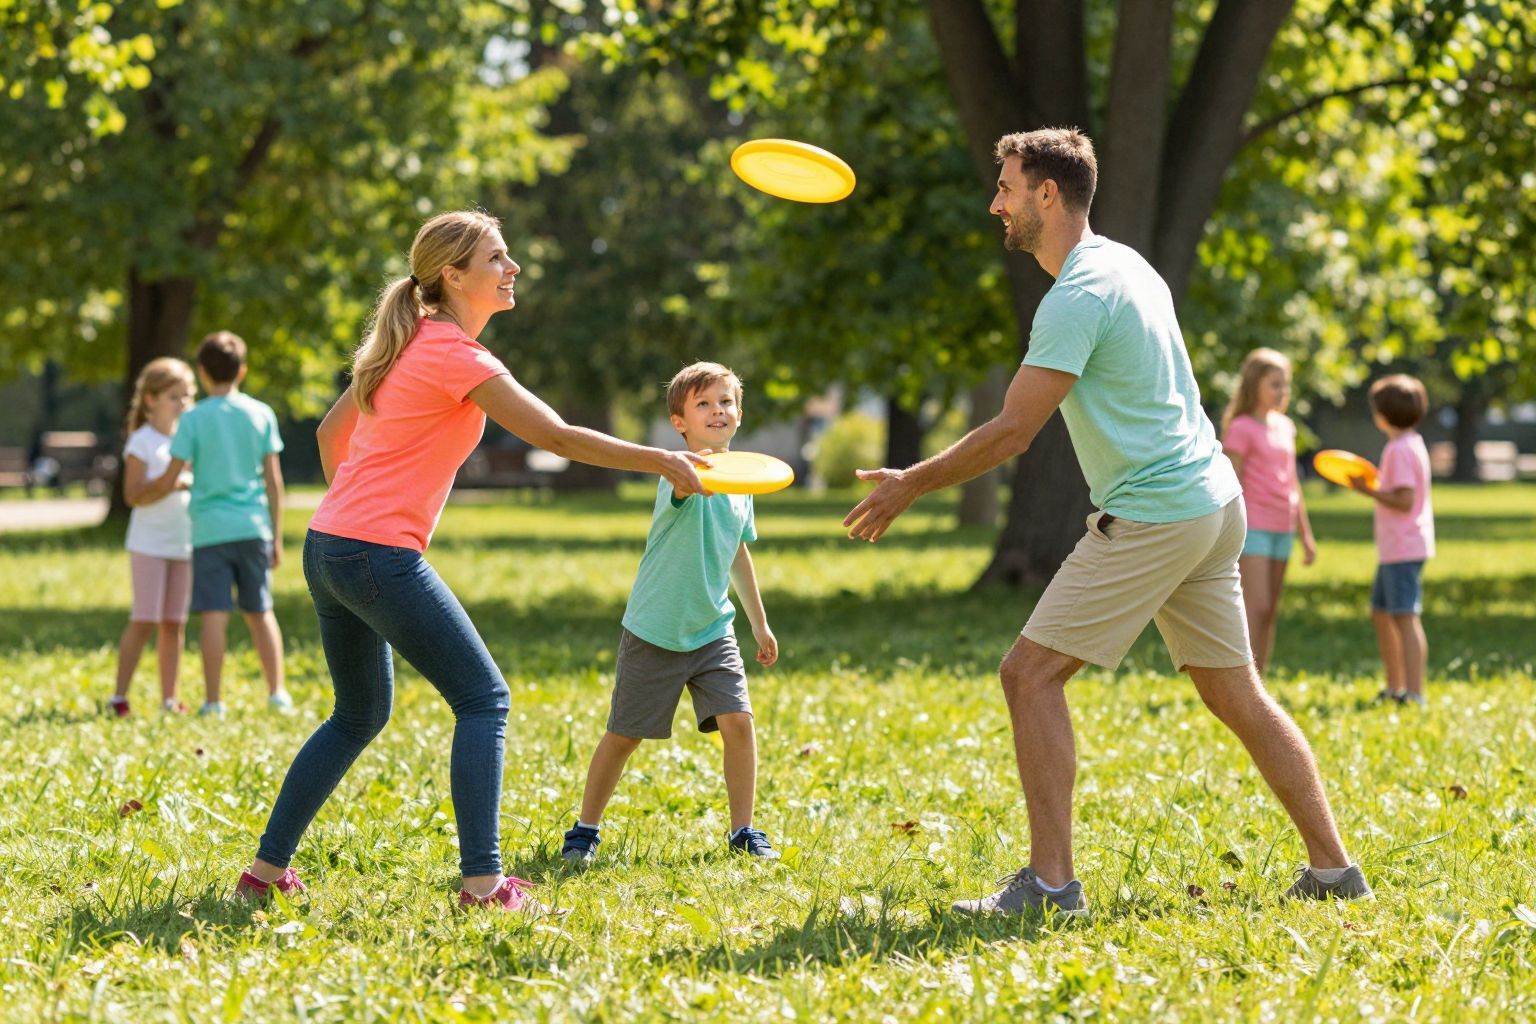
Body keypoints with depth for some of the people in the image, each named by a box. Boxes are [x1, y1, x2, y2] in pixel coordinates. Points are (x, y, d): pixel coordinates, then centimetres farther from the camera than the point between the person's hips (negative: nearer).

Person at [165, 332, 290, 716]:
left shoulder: (194, 418, -3)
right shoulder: (261, 414, 4)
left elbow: (171, 475, -5)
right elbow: (273, 478, 5)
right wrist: (277, 535, 10)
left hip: (211, 528, -3)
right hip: (253, 526, 3)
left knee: (214, 615, -3)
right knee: (260, 612, 13)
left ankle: (213, 699, -3)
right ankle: (277, 692, 12)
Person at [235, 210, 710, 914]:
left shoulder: (410, 342, 15)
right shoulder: (456, 357, -13)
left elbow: (332, 431, 24)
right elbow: (560, 438, -16)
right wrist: (663, 463, -10)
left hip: (328, 547, 9)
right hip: (380, 557, -9)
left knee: (360, 715, 20)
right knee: (484, 701, -4)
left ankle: (266, 869, 19)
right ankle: (483, 883, -12)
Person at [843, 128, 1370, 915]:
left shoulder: (1078, 296, -16)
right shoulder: (1125, 264, 14)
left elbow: (1012, 432, -18)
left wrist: (911, 486, -8)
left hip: (1152, 517, -10)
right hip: (1213, 501, 10)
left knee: (1031, 673, -8)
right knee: (1234, 693, 14)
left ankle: (1051, 882, -12)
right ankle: (1331, 867, 14)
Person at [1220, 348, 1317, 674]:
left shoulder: (1285, 427, 14)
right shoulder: (1242, 428, -8)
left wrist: (1306, 534, 19)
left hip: (1281, 530, 7)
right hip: (1252, 528, -7)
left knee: (1270, 614, 7)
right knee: (1256, 610, -14)